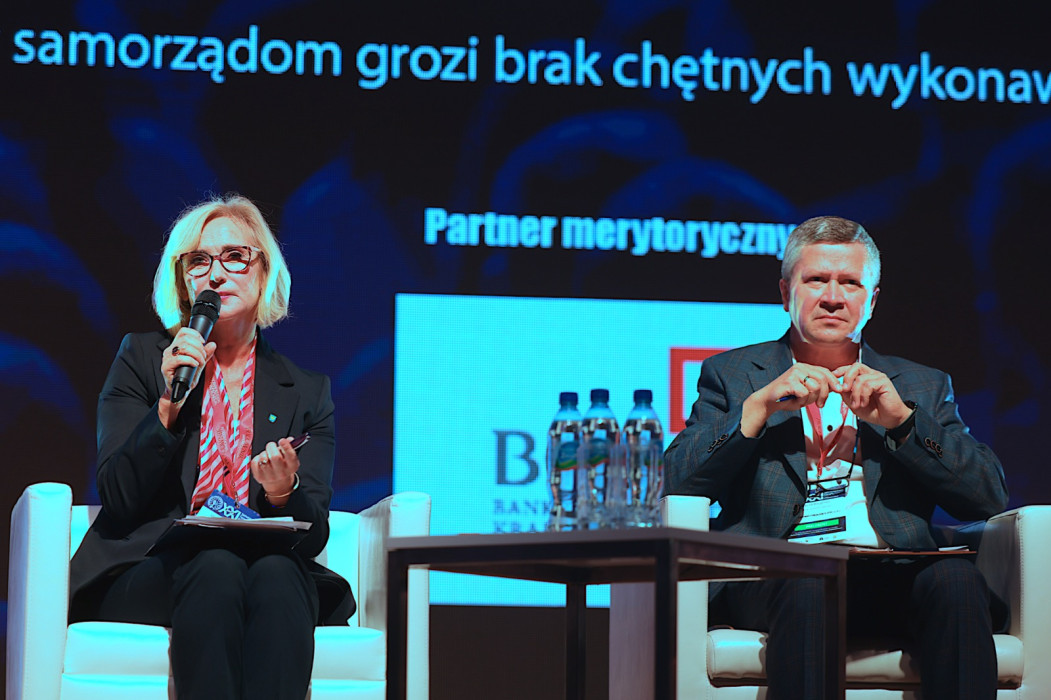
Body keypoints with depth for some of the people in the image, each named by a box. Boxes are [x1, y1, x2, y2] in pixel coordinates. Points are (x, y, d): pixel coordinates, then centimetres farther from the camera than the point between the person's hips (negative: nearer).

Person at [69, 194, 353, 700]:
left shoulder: (307, 392, 17)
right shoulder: (142, 359, 14)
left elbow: (313, 534, 8)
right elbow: (116, 497, 2)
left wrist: (283, 491, -16)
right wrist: (170, 403, -11)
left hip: (271, 572, 1)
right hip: (145, 572, -1)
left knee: (277, 573, -34)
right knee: (217, 568, -35)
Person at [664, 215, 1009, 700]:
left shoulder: (921, 387, 25)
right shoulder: (732, 375, 21)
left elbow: (992, 498, 11)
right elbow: (674, 484, 5)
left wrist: (901, 420, -1)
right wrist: (760, 405, -5)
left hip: (892, 574, 2)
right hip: (772, 575, -2)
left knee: (958, 580, -31)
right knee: (808, 588, -37)